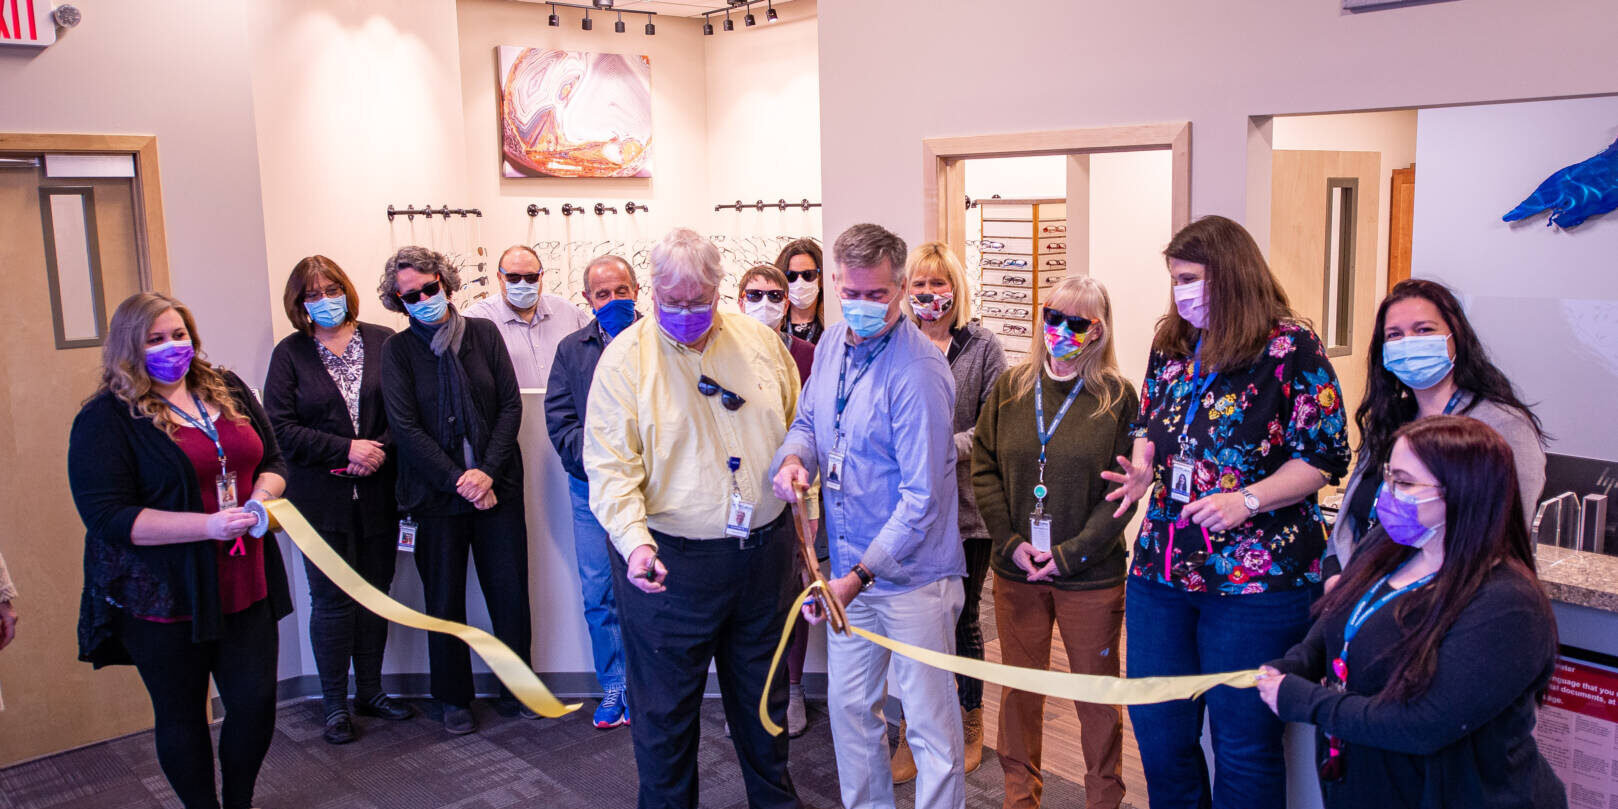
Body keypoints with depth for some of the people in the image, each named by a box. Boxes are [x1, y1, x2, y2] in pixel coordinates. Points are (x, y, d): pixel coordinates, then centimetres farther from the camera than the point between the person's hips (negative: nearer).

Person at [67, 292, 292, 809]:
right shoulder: (106, 419, -10)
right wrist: (209, 525, -25)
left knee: (257, 702, 10)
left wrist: (262, 497, -8)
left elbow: (272, 459, 15)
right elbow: (107, 516, -17)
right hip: (165, 600, -4)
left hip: (245, 587, 5)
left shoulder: (229, 391, 7)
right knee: (182, 713, 12)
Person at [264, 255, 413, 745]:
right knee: (332, 600, 2)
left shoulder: (382, 342, 4)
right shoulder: (290, 353, 2)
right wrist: (346, 449, -14)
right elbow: (280, 427, -5)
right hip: (321, 498, -1)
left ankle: (371, 691, 25)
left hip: (377, 494, 2)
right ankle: (335, 705, 15)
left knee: (375, 593, 10)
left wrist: (380, 451, -14)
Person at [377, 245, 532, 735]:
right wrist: (458, 481, -13)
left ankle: (516, 689, 23)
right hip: (435, 493, -1)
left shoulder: (484, 333, 3)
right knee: (444, 601, 7)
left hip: (496, 485, 1)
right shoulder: (398, 350, -1)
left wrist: (487, 471, -10)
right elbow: (405, 427, -7)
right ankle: (454, 699, 24)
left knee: (510, 593, 5)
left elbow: (511, 406, 0)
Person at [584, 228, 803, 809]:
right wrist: (634, 540, -26)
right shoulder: (626, 357, -8)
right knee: (667, 703, 9)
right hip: (670, 561, -4)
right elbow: (610, 463, -12)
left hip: (763, 553, 4)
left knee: (762, 692, 21)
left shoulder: (759, 341, 4)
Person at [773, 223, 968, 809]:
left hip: (912, 577, -7)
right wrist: (793, 460, -6)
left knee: (931, 727, 5)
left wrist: (859, 576, -20)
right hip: (849, 569, 7)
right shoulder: (833, 343, 4)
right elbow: (809, 420, 18)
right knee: (849, 707, 19)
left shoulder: (919, 371, -21)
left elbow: (921, 496, -21)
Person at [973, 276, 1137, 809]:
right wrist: (1011, 541, -7)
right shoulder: (1011, 388, 4)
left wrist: (1071, 553, -13)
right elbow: (984, 467, 4)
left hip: (1092, 577, -2)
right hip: (1016, 570, 3)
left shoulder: (1117, 398, -5)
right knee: (1018, 686, 14)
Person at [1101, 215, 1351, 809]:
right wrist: (1142, 468, -1)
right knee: (1156, 728, 15)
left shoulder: (1291, 350, -10)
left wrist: (1247, 499, -22)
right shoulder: (1171, 345, 8)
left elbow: (1322, 456, -10)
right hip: (1161, 569, 6)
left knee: (1243, 741, 7)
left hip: (1255, 582, -6)